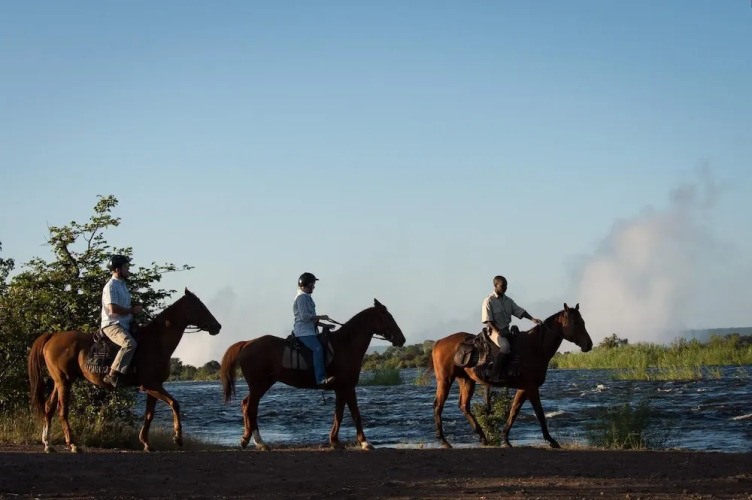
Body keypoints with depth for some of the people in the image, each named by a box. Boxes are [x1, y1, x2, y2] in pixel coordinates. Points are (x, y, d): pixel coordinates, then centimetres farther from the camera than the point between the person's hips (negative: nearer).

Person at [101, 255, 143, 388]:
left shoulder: (122, 285, 21)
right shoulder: (111, 286, -11)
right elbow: (113, 308, -22)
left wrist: (134, 308, 12)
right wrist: (132, 310, -13)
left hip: (125, 325, 10)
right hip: (112, 325, -10)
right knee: (130, 343, -34)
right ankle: (112, 375, -35)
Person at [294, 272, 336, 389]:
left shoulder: (307, 297, 22)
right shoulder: (301, 297, -8)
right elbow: (305, 316, -18)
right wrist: (320, 317, -12)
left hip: (310, 330, 11)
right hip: (303, 331, -11)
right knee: (318, 348, -28)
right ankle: (321, 379, -38)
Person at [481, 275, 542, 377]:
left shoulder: (508, 301, 14)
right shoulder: (489, 301, -5)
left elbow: (519, 311, 11)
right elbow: (488, 320, -10)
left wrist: (532, 319, -4)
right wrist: (498, 331, -20)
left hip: (506, 330, 8)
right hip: (494, 331, -8)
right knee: (505, 346, -34)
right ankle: (495, 374, -29)